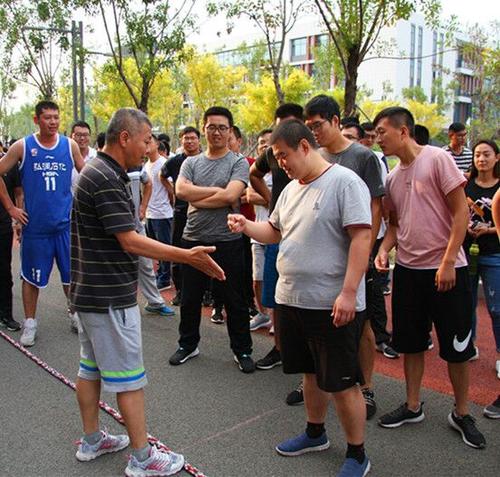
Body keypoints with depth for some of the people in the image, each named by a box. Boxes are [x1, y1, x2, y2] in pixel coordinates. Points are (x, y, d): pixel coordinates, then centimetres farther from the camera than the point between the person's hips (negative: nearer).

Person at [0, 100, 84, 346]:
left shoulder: (69, 145, 2)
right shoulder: (22, 146, -4)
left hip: (66, 223, 2)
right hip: (34, 225, -1)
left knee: (71, 274, 10)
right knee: (31, 277, 9)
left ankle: (75, 314, 30)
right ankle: (30, 323, 24)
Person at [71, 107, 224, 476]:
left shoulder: (98, 172, 12)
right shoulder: (107, 179, -21)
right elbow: (130, 241, -23)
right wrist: (188, 256, -22)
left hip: (90, 292, 10)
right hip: (110, 297, -10)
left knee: (91, 368, 18)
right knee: (129, 377, 0)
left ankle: (92, 441, 33)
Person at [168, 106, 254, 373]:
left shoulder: (238, 163, -3)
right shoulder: (191, 163, 8)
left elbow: (230, 196, -19)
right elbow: (181, 190, -11)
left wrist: (197, 199, -10)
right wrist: (218, 192, -15)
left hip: (227, 242, -3)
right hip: (193, 240, 4)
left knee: (235, 301, 9)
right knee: (189, 299, 16)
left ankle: (242, 350, 25)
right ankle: (188, 345, 34)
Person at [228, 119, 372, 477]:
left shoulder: (344, 181, -12)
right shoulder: (291, 189, 13)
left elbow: (361, 237, -18)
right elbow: (275, 232, 23)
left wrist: (348, 292, -23)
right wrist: (246, 226, 3)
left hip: (332, 305, -8)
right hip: (291, 299, 8)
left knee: (341, 383, 3)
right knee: (312, 373, 22)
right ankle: (315, 434, 41)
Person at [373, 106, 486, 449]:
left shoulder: (438, 159, -10)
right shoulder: (393, 177, 8)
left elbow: (461, 212, -12)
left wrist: (447, 262, -17)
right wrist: (384, 249, -4)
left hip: (446, 269, -6)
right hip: (408, 269, 6)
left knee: (457, 346, 6)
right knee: (411, 343, 14)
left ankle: (461, 414, 24)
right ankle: (413, 407, 30)